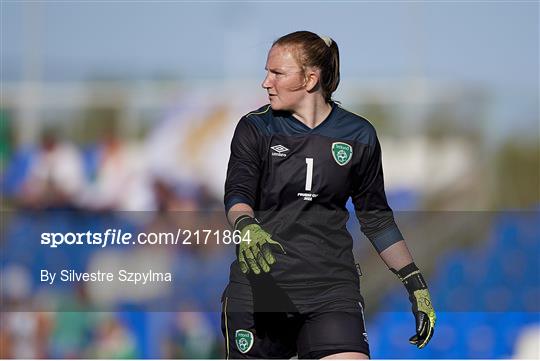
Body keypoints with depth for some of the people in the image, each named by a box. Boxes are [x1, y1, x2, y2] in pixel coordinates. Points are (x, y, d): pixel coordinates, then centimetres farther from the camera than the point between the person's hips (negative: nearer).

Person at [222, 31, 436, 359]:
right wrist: (246, 229, -33)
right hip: (259, 282, 0)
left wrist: (415, 282, 13)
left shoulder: (358, 135, 7)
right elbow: (237, 193, -10)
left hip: (331, 285, 0)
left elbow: (376, 216, 16)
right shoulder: (255, 128, 4)